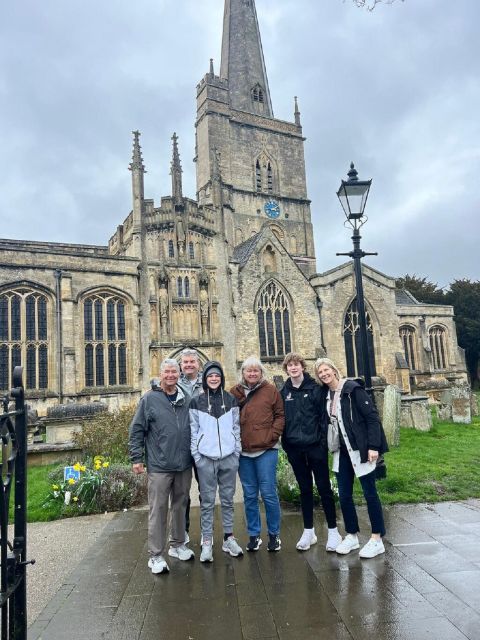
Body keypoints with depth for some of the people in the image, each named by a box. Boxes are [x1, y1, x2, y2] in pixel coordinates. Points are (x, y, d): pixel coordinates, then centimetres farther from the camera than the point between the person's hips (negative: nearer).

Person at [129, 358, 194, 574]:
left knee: (180, 506, 16)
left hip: (184, 465, 4)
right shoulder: (149, 399, -5)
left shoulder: (186, 400, 6)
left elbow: (195, 429, 15)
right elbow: (136, 430, -3)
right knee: (158, 510, 2)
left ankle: (178, 545, 33)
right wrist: (136, 458, -7)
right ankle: (156, 555, 13)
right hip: (159, 466, -4)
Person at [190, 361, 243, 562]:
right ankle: (207, 542, 13)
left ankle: (228, 538, 22)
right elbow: (193, 431, 1)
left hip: (229, 457, 2)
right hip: (206, 458, -1)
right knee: (207, 502, 4)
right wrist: (196, 456, -4)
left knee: (228, 499, 10)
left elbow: (236, 428, 8)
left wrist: (237, 453, 2)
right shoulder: (197, 402, 1)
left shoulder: (231, 400, 6)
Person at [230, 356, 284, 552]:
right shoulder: (234, 392, 5)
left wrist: (272, 436, -8)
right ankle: (254, 535, 26)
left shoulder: (270, 390, 0)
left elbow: (280, 415, 2)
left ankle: (274, 534, 21)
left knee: (269, 493, 3)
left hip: (266, 449, -2)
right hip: (243, 451, 2)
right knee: (249, 495, 12)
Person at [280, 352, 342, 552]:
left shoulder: (315, 388, -4)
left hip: (315, 445, -3)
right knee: (305, 489, 13)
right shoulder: (284, 392, 5)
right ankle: (308, 531, 24)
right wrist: (285, 443, 3)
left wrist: (323, 441, -11)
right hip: (294, 447, 3)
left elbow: (323, 415, -6)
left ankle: (333, 531, 16)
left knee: (324, 488, 4)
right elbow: (281, 419, 7)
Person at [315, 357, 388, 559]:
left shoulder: (353, 389, -12)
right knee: (344, 495, 10)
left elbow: (372, 417, -14)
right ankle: (352, 536, 26)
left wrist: (373, 446, -18)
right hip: (343, 451, 6)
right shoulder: (326, 395, 7)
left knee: (369, 492, 4)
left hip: (361, 448, -6)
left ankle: (377, 539, 16)